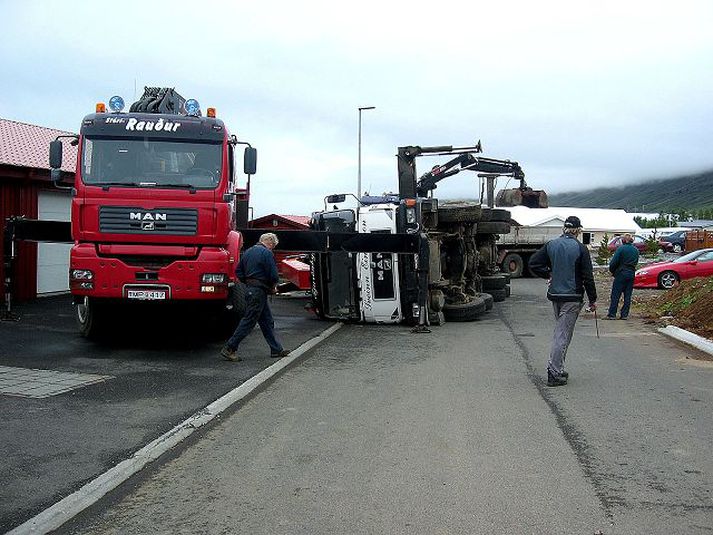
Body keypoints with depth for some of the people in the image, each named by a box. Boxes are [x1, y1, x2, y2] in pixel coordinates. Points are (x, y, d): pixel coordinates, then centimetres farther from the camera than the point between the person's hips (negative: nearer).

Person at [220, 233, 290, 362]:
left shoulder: (247, 252, 14)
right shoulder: (267, 253, -12)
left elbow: (238, 271, 14)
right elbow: (274, 276, -16)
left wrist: (248, 282, 15)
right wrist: (271, 286, 3)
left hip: (249, 289, 9)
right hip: (259, 291, -9)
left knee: (267, 321, 14)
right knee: (249, 321, -5)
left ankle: (276, 349, 19)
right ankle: (229, 349, -3)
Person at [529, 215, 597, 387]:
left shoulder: (551, 245, 2)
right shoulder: (580, 248, -10)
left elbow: (533, 263, 0)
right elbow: (588, 277, -9)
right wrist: (592, 299, 0)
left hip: (554, 295, 5)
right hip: (572, 297, -5)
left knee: (559, 330, 18)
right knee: (563, 334, -1)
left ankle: (557, 369, 22)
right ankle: (554, 373, 0)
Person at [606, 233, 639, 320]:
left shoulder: (621, 248, -10)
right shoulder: (636, 250, 9)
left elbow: (614, 261, -12)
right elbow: (636, 262, 12)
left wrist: (612, 270, 3)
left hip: (621, 274, -5)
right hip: (631, 274, 5)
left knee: (615, 295, 0)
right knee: (627, 295, 9)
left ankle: (612, 314, 0)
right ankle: (624, 314, 9)